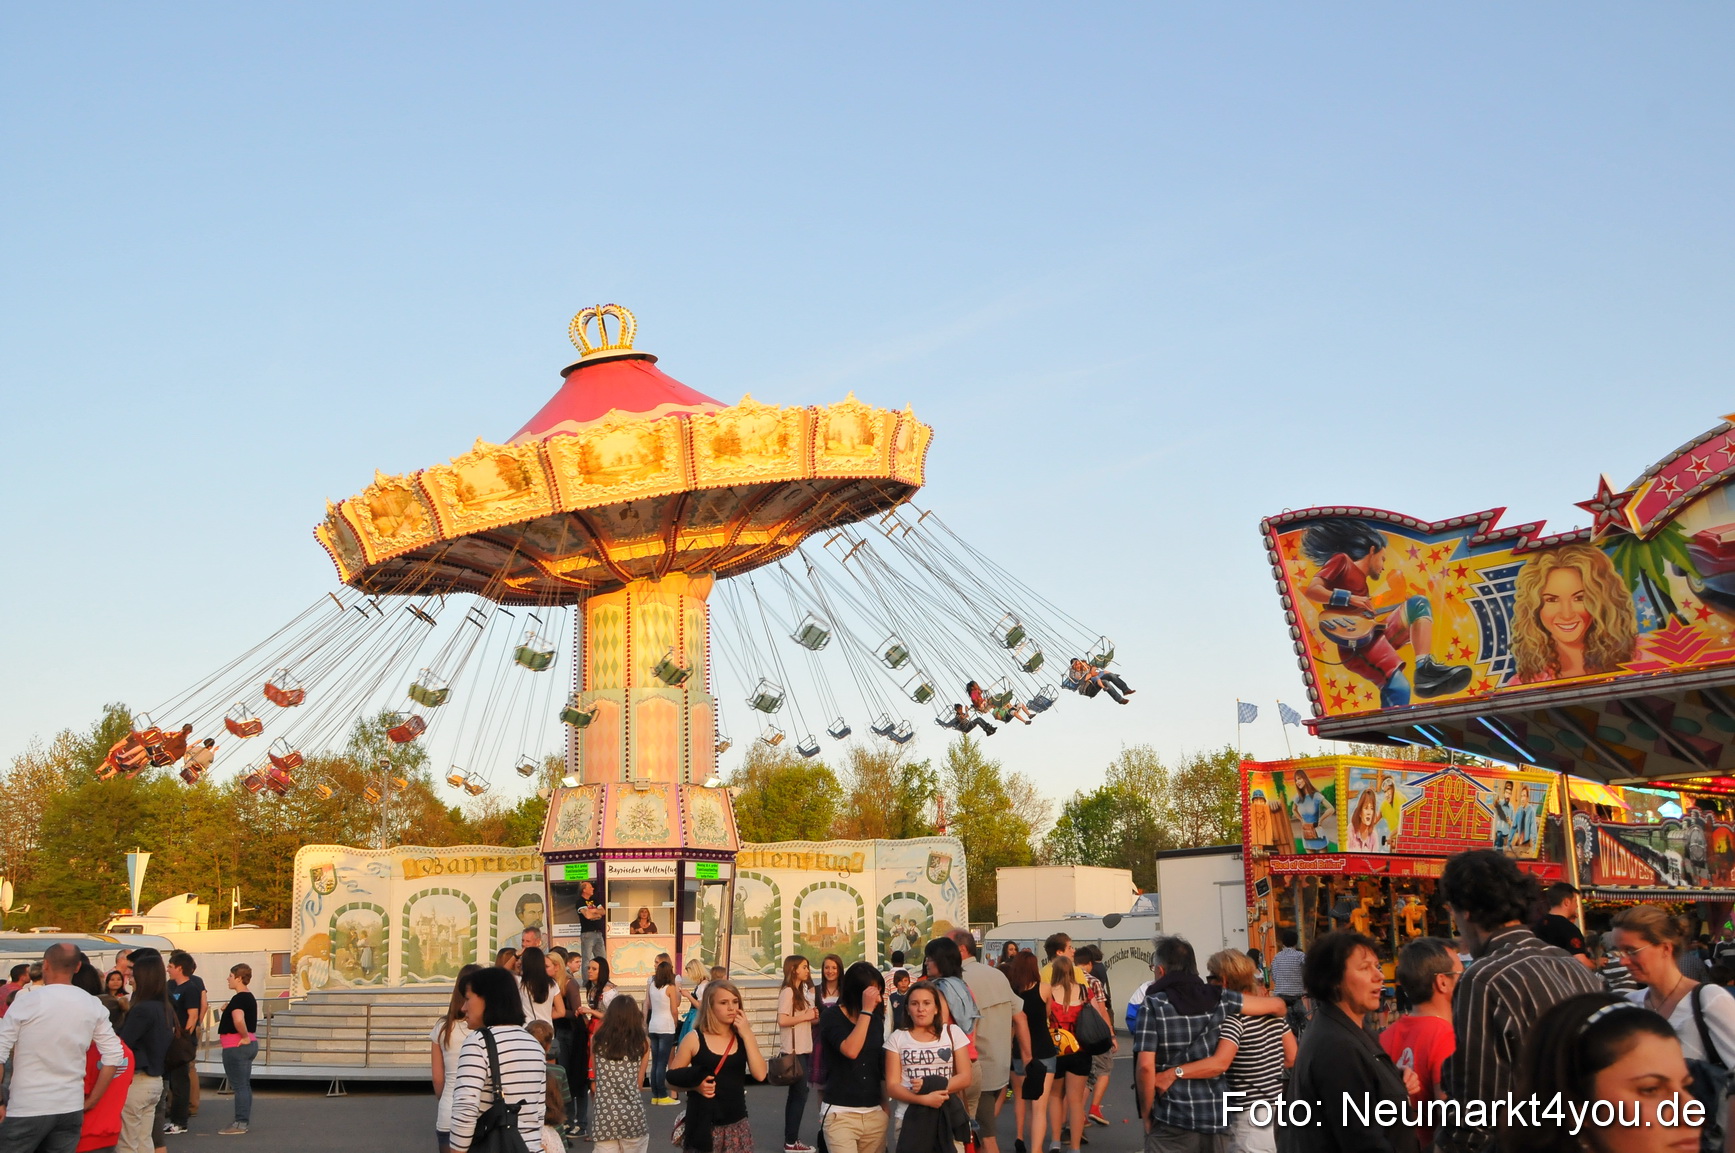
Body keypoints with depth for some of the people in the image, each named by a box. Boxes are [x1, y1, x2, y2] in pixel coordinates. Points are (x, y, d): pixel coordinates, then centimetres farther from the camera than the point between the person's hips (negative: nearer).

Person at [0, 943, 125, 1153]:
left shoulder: (25, 1004, -8)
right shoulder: (94, 1006, 3)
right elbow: (114, 1057, 3)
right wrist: (91, 1101, 11)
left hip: (27, 1109, -4)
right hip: (71, 1108, 4)